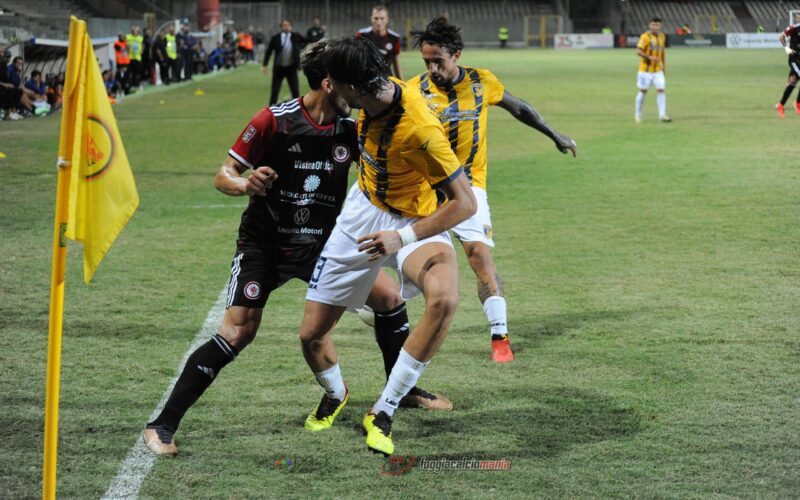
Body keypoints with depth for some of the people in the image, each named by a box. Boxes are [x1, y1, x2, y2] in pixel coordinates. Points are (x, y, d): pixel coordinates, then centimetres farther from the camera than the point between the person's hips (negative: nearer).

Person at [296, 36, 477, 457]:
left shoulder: (420, 129, -33)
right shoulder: (375, 94, -13)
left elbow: (465, 203, -28)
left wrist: (404, 238, -34)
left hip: (413, 224, -6)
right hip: (362, 210, 6)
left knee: (444, 299, -39)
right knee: (311, 334, 5)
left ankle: (382, 413, -25)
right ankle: (334, 394, 41)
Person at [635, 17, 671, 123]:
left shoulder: (662, 37, 8)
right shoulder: (645, 37, -12)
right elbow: (638, 51, -17)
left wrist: (664, 65, 17)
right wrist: (649, 57, -30)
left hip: (658, 70, 5)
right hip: (646, 69, -5)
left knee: (661, 90, -6)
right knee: (643, 91, 4)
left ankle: (662, 115, -5)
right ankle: (638, 115, 18)